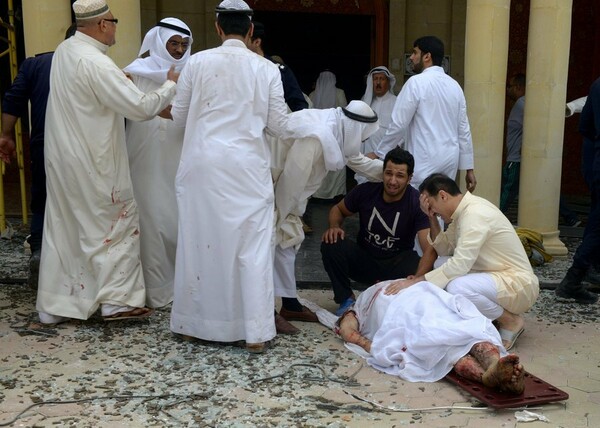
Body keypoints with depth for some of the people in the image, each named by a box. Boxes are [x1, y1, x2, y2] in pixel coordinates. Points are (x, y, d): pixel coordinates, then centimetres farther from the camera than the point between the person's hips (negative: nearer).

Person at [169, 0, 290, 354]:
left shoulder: (198, 63, -1)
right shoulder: (267, 69, -2)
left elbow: (179, 117, 6)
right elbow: (280, 126, 1)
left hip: (203, 165, 1)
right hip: (247, 167, -1)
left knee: (201, 243, 12)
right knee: (253, 248, 4)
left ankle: (196, 323, 24)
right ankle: (256, 332, 5)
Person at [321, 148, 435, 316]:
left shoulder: (418, 203, -19)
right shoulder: (365, 191, -12)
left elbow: (430, 249, -28)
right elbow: (338, 209, 8)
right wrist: (334, 226, -18)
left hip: (397, 262, -2)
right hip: (364, 259, 2)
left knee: (427, 272, -33)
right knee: (330, 244, -25)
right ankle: (346, 299, -5)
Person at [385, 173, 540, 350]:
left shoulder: (475, 214, -23)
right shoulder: (464, 209, 6)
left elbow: (460, 264, -30)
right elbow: (444, 249, 7)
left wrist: (415, 282, -27)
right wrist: (432, 218, -5)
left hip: (519, 283, -10)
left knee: (457, 288, -32)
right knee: (440, 270, 3)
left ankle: (511, 322, -5)